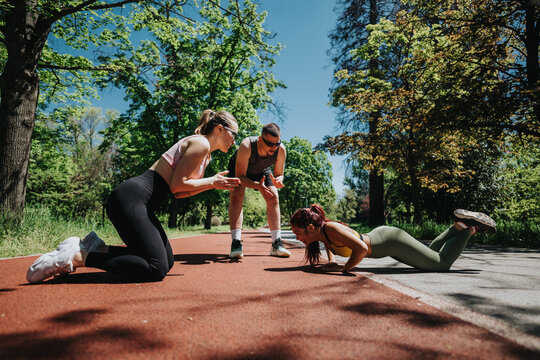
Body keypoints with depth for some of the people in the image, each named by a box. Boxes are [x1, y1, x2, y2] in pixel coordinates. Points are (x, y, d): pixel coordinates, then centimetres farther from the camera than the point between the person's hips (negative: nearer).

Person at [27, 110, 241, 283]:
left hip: (136, 201, 11)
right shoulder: (201, 143, -8)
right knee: (156, 269, -18)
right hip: (131, 199, -11)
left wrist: (213, 184, 15)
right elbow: (177, 185, -15)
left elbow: (178, 192, 18)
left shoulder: (204, 153, 22)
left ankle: (95, 247, 11)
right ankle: (75, 255, -11)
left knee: (167, 262, 11)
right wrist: (211, 181, -4)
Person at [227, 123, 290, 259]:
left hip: (262, 170, 3)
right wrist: (257, 185, -53)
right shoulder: (246, 146, -43)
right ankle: (236, 243, -27)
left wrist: (277, 181, -43)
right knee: (236, 196, -26)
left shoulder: (281, 150, -32)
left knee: (273, 198, -13)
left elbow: (279, 174, -17)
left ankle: (276, 244, -12)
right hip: (238, 168, -3)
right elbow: (239, 176, -35)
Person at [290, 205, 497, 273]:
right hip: (379, 236, 8)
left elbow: (361, 248, -41)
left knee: (442, 263, 6)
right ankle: (459, 225, 31)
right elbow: (330, 245, 20)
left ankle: (471, 227, 19)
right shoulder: (320, 234, -5)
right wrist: (332, 261, 3)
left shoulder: (331, 228, -30)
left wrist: (344, 269, -29)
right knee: (430, 254, 26)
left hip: (391, 241, -8)